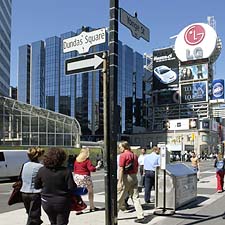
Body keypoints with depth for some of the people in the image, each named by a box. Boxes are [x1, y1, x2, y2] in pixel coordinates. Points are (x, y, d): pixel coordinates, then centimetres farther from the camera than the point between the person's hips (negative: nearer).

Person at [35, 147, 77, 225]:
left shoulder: (42, 170, -8)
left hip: (46, 202, 4)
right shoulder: (66, 171, -19)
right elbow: (71, 187, -19)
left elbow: (36, 186, 1)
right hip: (62, 203, -4)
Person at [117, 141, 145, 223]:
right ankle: (141, 216, 0)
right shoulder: (134, 155, 12)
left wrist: (119, 182, -15)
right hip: (134, 177, 6)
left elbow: (121, 169, -15)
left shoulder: (123, 155, -10)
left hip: (126, 177, -6)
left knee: (119, 198, 6)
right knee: (135, 197, 6)